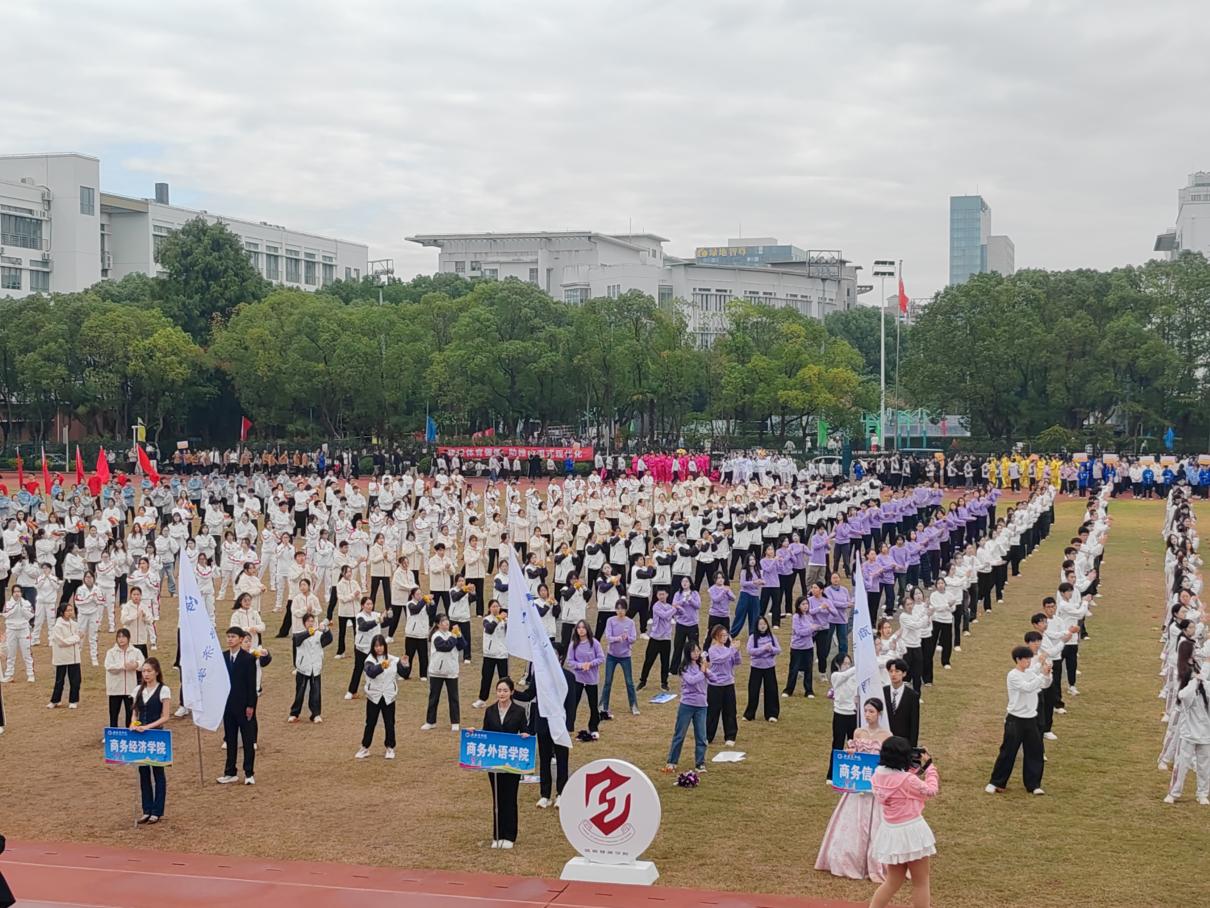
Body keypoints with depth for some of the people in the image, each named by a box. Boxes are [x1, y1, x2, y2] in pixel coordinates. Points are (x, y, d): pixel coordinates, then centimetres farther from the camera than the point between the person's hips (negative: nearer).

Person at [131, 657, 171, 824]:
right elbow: (135, 713, 12)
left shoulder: (163, 690, -8)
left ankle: (157, 811, 9)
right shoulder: (139, 690, 8)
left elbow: (165, 717, -10)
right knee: (143, 772, 8)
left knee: (158, 773, 2)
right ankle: (147, 810, 16)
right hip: (140, 735, 5)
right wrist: (133, 725, -9)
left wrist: (148, 727, -21)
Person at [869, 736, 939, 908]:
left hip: (890, 832, 7)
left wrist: (918, 769, 11)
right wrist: (929, 766, 5)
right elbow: (931, 791, -6)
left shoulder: (878, 774, -2)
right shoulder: (907, 779, -22)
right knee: (921, 882, 9)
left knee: (893, 881, 21)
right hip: (910, 832, -7)